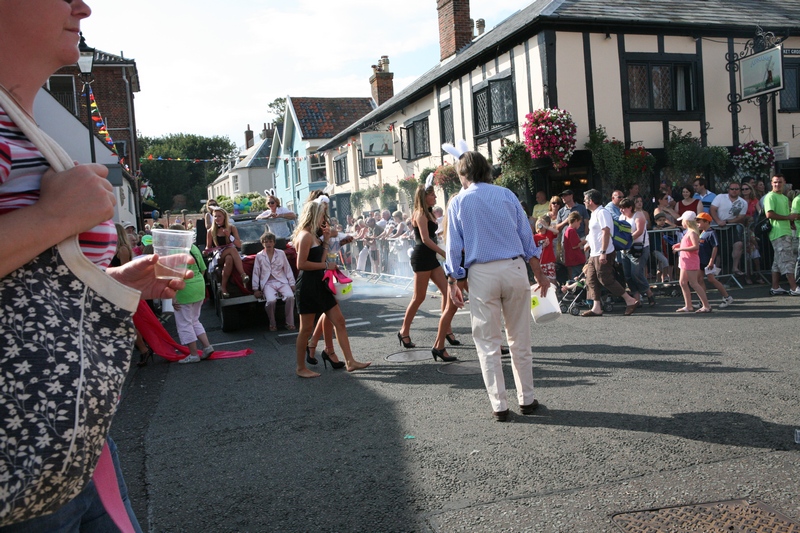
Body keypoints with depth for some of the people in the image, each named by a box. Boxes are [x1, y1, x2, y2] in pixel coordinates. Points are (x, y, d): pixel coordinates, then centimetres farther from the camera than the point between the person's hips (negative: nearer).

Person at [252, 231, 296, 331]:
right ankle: (272, 324, -9)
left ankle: (290, 323, -17)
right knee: (271, 300, -32)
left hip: (281, 281, 1)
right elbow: (256, 273, 11)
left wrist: (292, 284, 3)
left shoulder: (281, 253, 11)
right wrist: (256, 289, 6)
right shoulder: (259, 256, 10)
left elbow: (288, 269, 11)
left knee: (290, 296, -30)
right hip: (268, 283, -1)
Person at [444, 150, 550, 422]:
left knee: (488, 343, 7)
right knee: (520, 339, 11)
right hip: (514, 268, 2)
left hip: (481, 274, -2)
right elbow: (526, 236, 8)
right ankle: (527, 399, 20)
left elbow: (454, 247, 2)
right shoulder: (506, 194, 8)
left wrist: (452, 282, 7)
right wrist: (539, 274, 14)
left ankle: (499, 405, 8)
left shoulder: (458, 202, 3)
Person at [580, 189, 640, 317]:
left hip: (603, 255, -10)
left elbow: (606, 232, -22)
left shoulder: (602, 213, -13)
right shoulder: (595, 214, 18)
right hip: (594, 254, 10)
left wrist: (603, 253, -27)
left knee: (606, 280, -8)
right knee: (591, 280, 6)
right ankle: (596, 308, 7)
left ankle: (630, 300, 0)